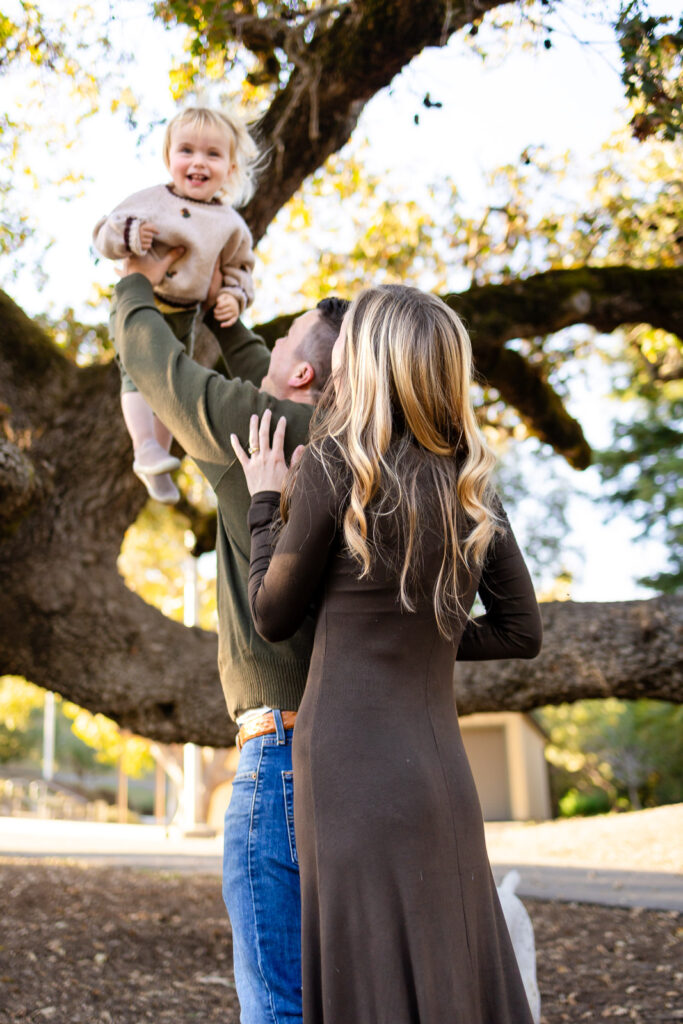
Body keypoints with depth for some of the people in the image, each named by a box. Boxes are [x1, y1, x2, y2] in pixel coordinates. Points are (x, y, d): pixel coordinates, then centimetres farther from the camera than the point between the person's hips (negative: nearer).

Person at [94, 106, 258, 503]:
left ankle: (156, 464, 26)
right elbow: (104, 234, -7)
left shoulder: (230, 223, -2)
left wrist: (235, 298, -8)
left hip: (184, 315, 3)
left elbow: (239, 267, 10)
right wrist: (130, 235, -27)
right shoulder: (149, 201, -9)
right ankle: (146, 448, -19)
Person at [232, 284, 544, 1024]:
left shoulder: (336, 468, -10)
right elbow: (521, 631, 11)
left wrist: (264, 501, 10)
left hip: (353, 771, -6)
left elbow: (273, 618, 0)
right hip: (442, 775, 6)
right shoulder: (469, 484, 7)